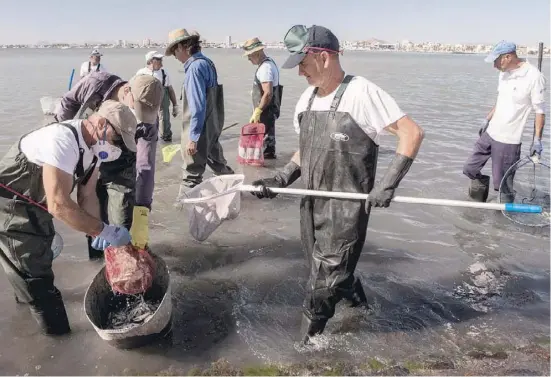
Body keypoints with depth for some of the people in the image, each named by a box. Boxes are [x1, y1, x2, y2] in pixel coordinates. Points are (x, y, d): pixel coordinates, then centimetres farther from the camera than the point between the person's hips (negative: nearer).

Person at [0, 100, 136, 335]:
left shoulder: (93, 145, -7)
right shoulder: (62, 141, -36)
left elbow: (87, 196, -3)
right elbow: (59, 205, -40)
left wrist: (98, 235, -14)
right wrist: (104, 231, -35)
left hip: (34, 204, 9)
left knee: (40, 252, 29)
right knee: (34, 268, 1)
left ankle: (27, 294, 57)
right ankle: (56, 330, 19)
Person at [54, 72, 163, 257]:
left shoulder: (147, 122, -30)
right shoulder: (96, 83, -26)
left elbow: (145, 167, -35)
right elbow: (68, 102, -5)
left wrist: (141, 216, -42)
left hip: (120, 172, -2)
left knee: (123, 229, -5)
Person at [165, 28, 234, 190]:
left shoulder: (195, 67, -19)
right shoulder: (207, 62, 9)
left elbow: (197, 106, -23)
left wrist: (193, 138, -21)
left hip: (200, 128, -9)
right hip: (213, 126, 10)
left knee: (193, 175, 0)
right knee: (217, 162, 26)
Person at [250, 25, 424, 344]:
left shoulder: (362, 93, -15)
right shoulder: (306, 99, 7)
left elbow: (412, 133, -16)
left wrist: (388, 183, -21)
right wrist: (282, 179, 5)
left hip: (346, 208, -7)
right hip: (312, 204, 7)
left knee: (327, 280, 3)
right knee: (325, 269, 20)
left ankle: (308, 344, 22)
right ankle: (357, 300, 47)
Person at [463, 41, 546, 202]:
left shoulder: (534, 77, -16)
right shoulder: (504, 73, 6)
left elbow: (540, 110, -12)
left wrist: (537, 139, -14)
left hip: (508, 140, -7)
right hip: (490, 133, 7)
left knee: (501, 182, -2)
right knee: (470, 169, 12)